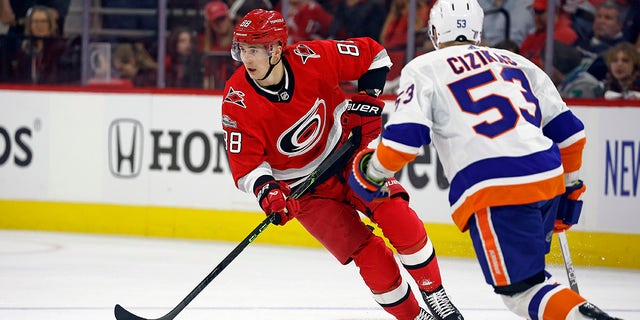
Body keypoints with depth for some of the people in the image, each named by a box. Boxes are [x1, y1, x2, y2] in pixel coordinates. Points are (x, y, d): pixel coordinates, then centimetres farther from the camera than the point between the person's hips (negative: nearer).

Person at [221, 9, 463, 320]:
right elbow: (245, 165, -17)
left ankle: (435, 295, -3)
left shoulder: (311, 58, -19)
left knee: (396, 213, -21)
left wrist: (368, 100, -9)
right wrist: (267, 193, -34)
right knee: (367, 254, -13)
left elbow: (373, 54, -4)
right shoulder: (237, 102, -20)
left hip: (345, 152, 1)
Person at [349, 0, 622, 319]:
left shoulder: (424, 69, 7)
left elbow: (404, 138, -4)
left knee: (521, 287, -2)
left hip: (494, 191, -6)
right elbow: (567, 129, 20)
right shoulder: (517, 63, 21)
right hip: (548, 178, 6)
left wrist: (371, 172, 13)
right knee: (526, 269, 27)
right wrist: (571, 186, 31)